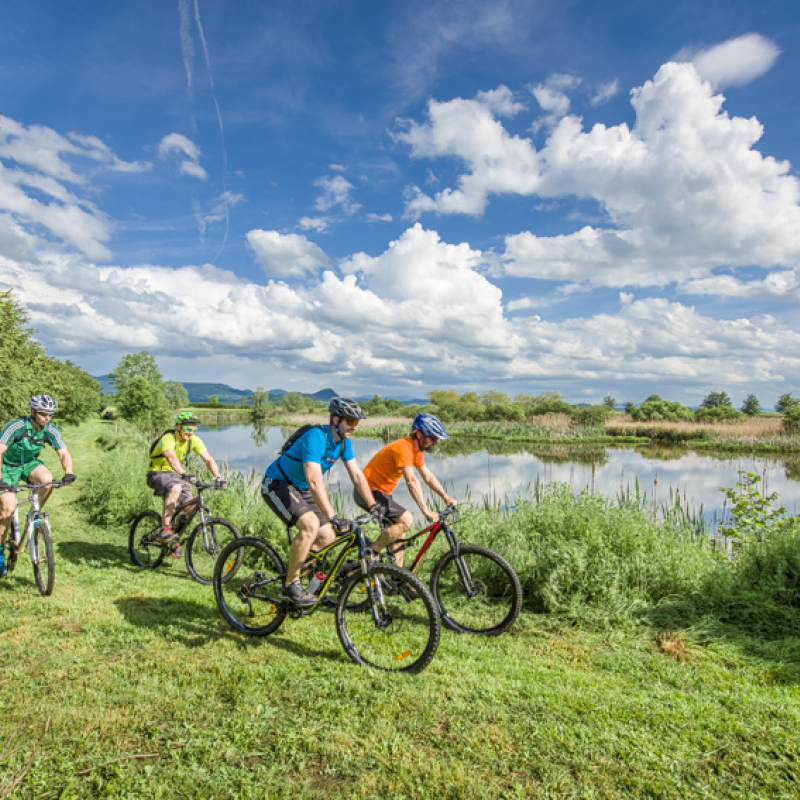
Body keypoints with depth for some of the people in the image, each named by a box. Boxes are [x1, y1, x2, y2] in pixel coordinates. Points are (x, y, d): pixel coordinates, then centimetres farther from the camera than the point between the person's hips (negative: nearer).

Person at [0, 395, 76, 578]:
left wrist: (68, 472, -38)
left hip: (29, 463, 3)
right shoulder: (15, 426, -27)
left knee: (47, 480, -30)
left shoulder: (50, 430, -16)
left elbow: (64, 453, -19)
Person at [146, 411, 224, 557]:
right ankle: (165, 529, -28)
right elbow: (171, 457, -43)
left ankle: (174, 539, 10)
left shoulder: (194, 440, -6)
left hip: (176, 475, 6)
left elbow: (208, 459, -13)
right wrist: (184, 474, -58)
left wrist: (217, 477, -29)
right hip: (158, 473, -6)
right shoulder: (168, 438, -23)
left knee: (189, 506, -13)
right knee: (176, 488, -37)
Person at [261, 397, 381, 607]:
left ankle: (292, 569, 18)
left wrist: (374, 506, -5)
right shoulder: (316, 437, -30)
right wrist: (333, 517, -45)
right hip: (278, 485, -8)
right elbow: (314, 481, -40)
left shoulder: (343, 441, -4)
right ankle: (290, 585, -12)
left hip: (302, 489, 8)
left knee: (327, 536, -3)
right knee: (310, 524, -29)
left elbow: (356, 475, 1)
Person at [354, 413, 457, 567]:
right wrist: (426, 511, -36)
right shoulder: (403, 448, -24)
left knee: (398, 531, 9)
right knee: (406, 520, -20)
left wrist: (447, 498, 7)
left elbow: (428, 476, 13)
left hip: (380, 492, 10)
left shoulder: (416, 450, 7)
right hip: (368, 492, -10)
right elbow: (411, 481, -33)